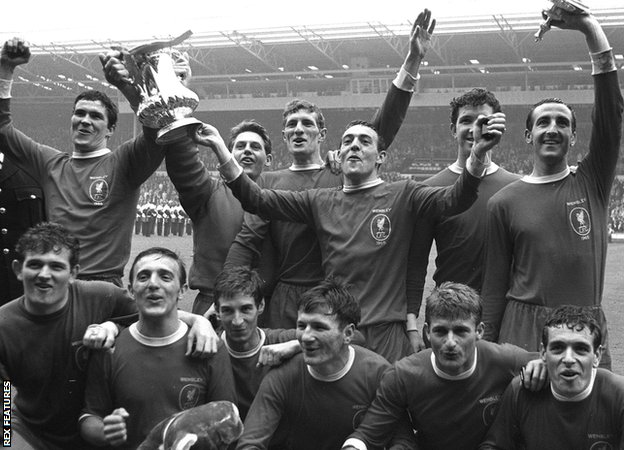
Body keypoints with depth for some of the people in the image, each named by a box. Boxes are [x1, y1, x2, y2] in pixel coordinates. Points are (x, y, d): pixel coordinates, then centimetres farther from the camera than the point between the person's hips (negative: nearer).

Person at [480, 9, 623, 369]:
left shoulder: (592, 183, 5)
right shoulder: (505, 201, 3)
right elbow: (496, 282, 5)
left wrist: (592, 30, -13)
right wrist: (488, 347, 2)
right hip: (523, 327, -1)